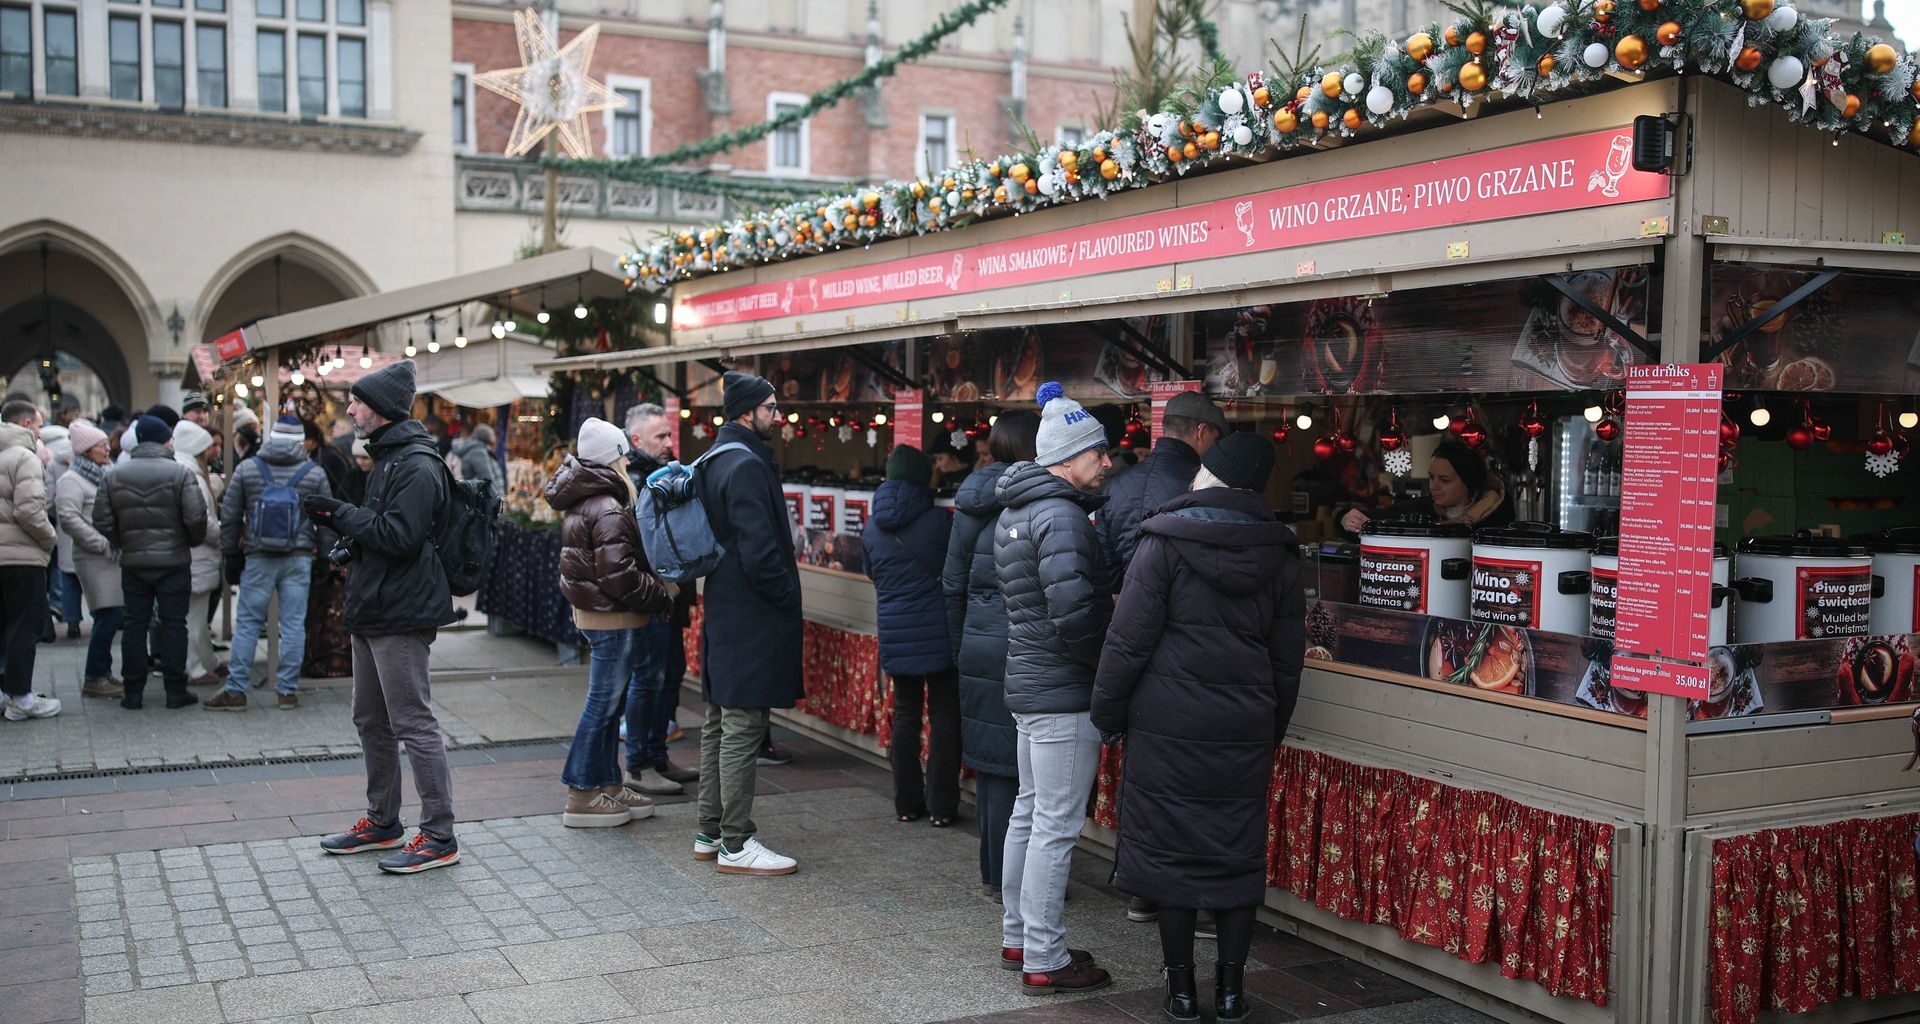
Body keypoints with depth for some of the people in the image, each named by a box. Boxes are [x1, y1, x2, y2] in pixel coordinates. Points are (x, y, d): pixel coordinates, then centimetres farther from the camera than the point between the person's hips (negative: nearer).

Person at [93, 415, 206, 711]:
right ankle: (175, 691, 5)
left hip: (133, 562, 3)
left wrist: (124, 543, 15)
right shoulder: (179, 473, -9)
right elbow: (196, 517, -15)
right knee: (173, 624, 3)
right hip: (174, 561, -3)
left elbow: (102, 521, 1)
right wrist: (193, 542, 3)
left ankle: (133, 692, 11)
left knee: (135, 625, 9)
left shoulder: (115, 476, 3)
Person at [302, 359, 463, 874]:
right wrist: (340, 523, 5)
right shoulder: (386, 458, 17)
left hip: (401, 615, -11)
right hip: (372, 610, 11)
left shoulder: (416, 466, -16)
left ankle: (439, 837, 0)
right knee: (371, 721, 18)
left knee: (414, 725, -7)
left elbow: (401, 536, -24)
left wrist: (342, 513, -16)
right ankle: (382, 822, 30)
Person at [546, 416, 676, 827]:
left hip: (594, 615, 10)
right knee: (603, 703, -3)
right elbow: (619, 575, -24)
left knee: (609, 702, 16)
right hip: (613, 619, -10)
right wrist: (663, 591, -12)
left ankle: (608, 784, 23)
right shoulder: (608, 511, -19)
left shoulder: (581, 503, 13)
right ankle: (582, 795, 3)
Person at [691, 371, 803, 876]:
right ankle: (736, 845, 1)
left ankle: (710, 834, 24)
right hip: (751, 620, -11)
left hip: (723, 612, 11)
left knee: (719, 726, 15)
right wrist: (786, 598, -10)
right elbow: (759, 550, -23)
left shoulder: (717, 461, 15)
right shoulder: (746, 466, -17)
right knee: (743, 728, -5)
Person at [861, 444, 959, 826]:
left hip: (895, 633, 4)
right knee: (944, 715, 4)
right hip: (938, 632, -4)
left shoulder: (872, 528, 4)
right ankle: (942, 806, 4)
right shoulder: (941, 520, -10)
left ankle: (907, 803, 15)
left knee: (905, 713, 12)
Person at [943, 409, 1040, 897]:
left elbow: (953, 583, 14)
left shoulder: (972, 501, 9)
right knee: (1019, 766, 1)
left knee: (988, 762, 14)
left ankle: (993, 871, 25)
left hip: (977, 648, 7)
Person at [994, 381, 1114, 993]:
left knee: (1029, 812, 19)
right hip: (1064, 691, -10)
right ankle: (1044, 962, 4)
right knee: (1056, 827, -3)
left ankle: (1017, 937, 30)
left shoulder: (1015, 511, 11)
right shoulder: (1061, 517, -20)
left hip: (1027, 683, 10)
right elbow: (1074, 616, -26)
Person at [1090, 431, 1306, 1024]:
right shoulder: (1279, 556, 5)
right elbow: (1288, 659, 10)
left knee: (1171, 849, 6)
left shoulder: (1166, 542, -8)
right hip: (1246, 731, 3)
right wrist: (1272, 728, 21)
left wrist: (1108, 715, 1)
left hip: (1168, 729, -3)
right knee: (1238, 854, 11)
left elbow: (1128, 641, -9)